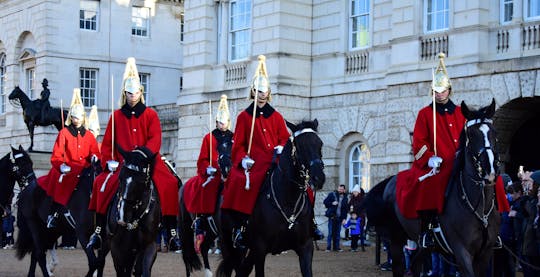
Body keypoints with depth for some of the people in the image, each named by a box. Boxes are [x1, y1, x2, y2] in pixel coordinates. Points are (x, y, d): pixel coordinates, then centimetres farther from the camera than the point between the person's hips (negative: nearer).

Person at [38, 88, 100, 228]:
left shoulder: (89, 135, 17)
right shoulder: (64, 133, 6)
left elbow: (94, 152, 15)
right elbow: (56, 156, -1)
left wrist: (94, 157, -9)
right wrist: (61, 165, -19)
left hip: (85, 169, 4)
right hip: (68, 169, -4)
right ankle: (53, 214, -18)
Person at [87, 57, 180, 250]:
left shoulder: (150, 115, 8)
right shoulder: (116, 116, 12)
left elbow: (155, 139, -3)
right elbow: (107, 143, 11)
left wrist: (145, 152, -22)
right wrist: (109, 161, -6)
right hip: (123, 163, 1)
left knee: (169, 183, -26)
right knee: (102, 183, -23)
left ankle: (172, 232, -21)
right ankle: (98, 230, -12)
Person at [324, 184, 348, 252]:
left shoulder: (345, 198, 11)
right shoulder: (332, 195, 1)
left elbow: (345, 209, 12)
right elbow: (325, 202, 2)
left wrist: (344, 218, 4)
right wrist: (332, 203, -14)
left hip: (339, 218, 3)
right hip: (332, 216, -3)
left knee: (337, 233, 5)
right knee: (330, 232, -5)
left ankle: (336, 247, 13)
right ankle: (328, 247, -1)